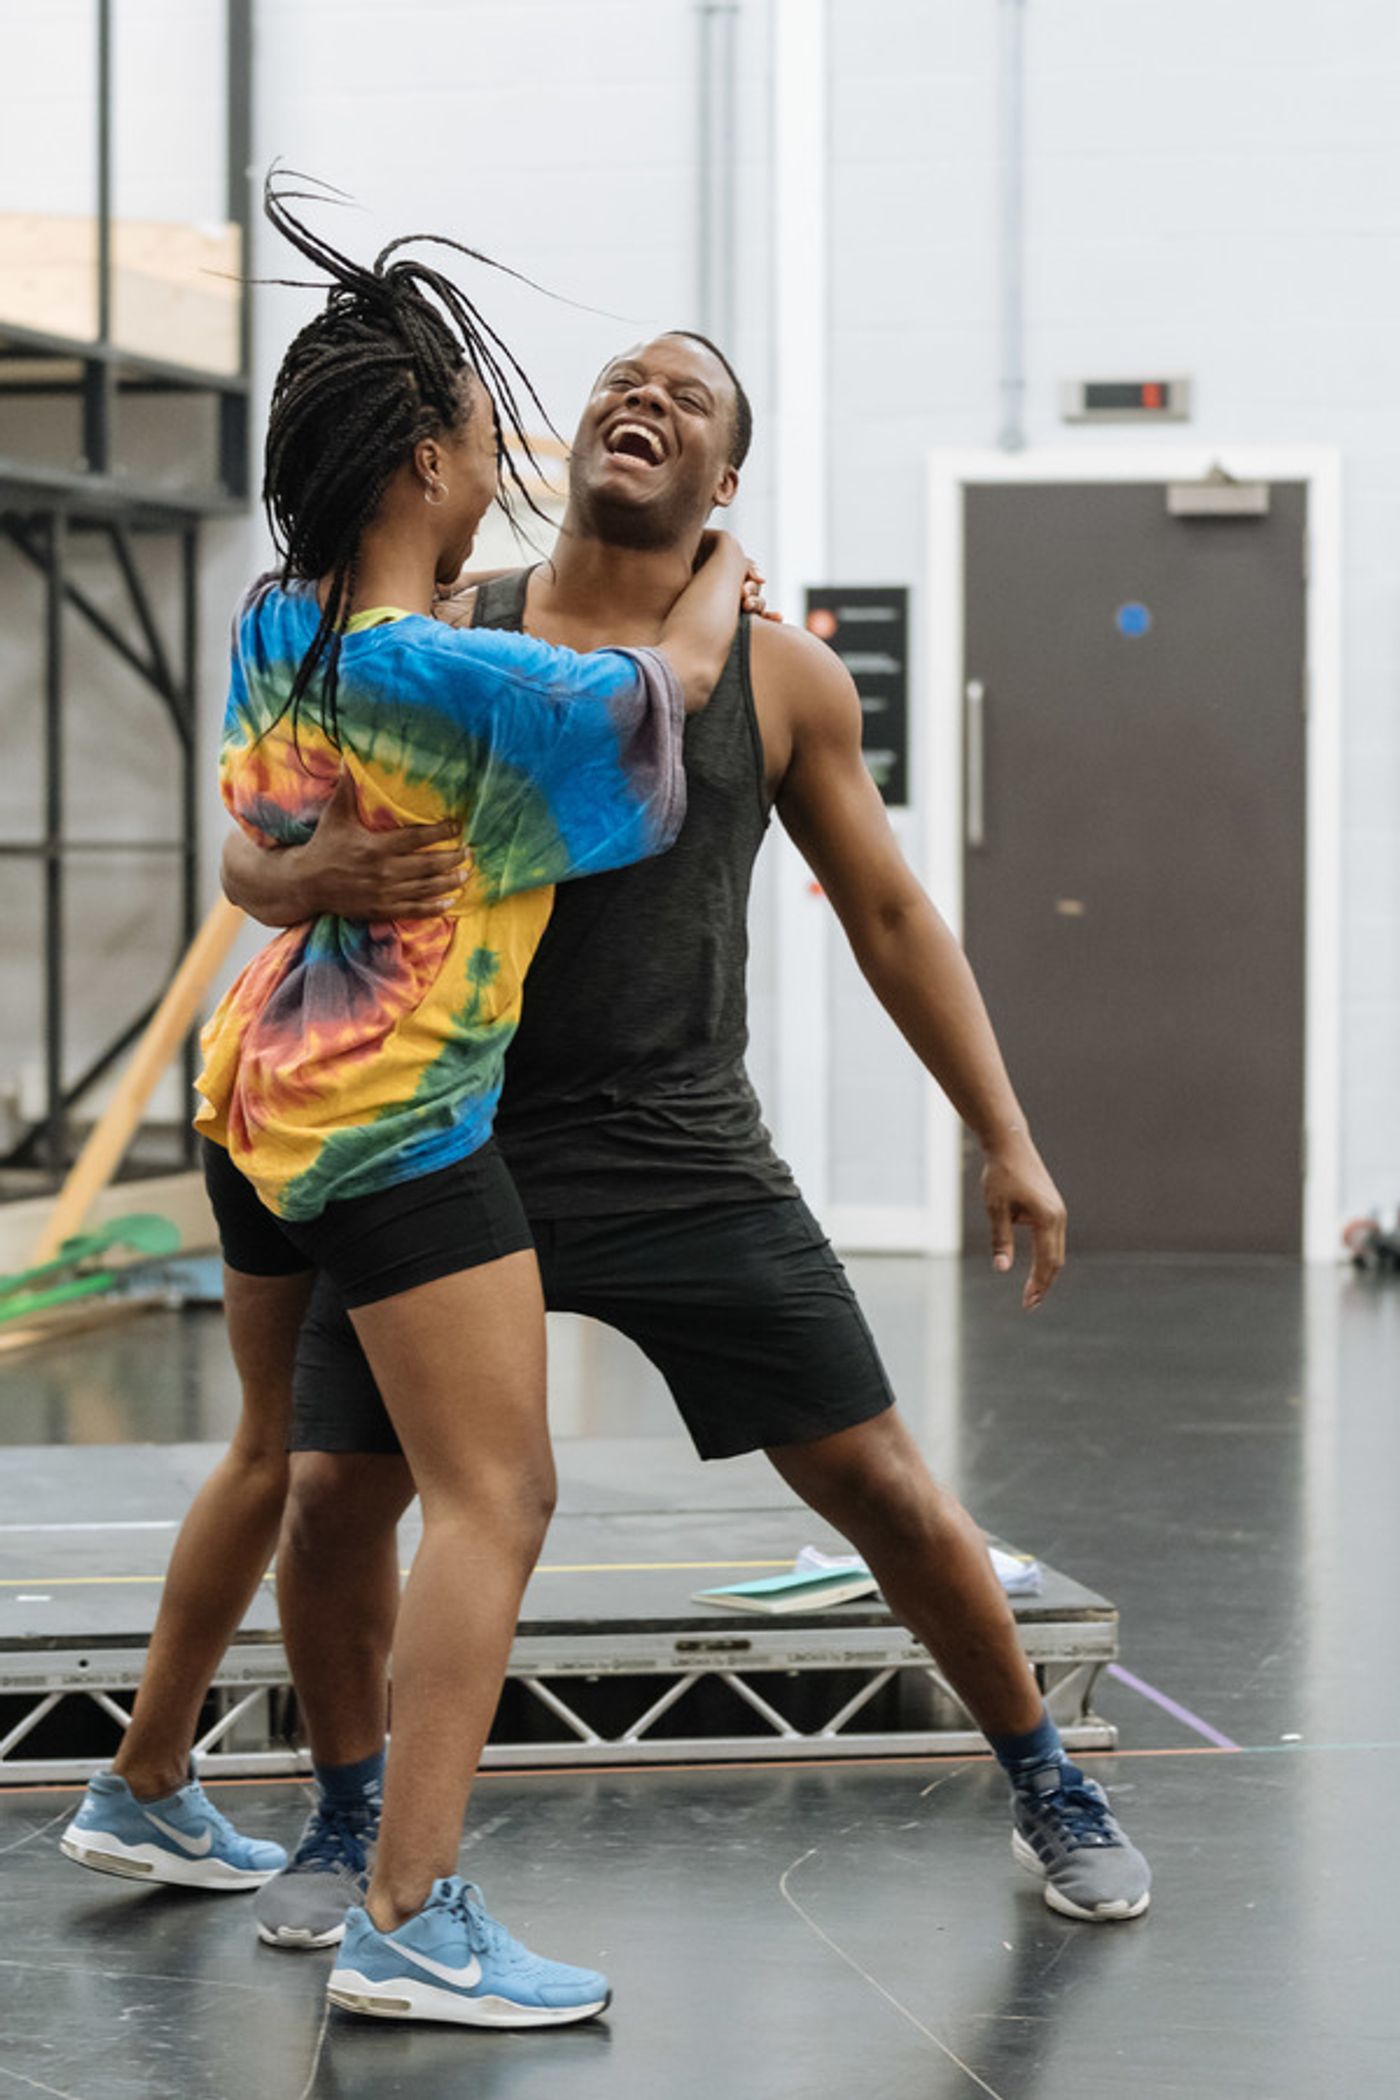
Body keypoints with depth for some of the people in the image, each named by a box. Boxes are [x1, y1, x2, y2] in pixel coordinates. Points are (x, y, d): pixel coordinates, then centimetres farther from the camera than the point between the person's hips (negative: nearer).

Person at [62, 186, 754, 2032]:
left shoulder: (271, 628, 4)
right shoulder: (449, 677, -21)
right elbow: (675, 680, -12)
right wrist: (722, 568, 9)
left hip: (261, 1088, 10)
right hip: (395, 1126, -10)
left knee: (282, 1454, 26)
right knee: (494, 1497, -10)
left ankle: (143, 1793, 40)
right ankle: (412, 1920, -17)